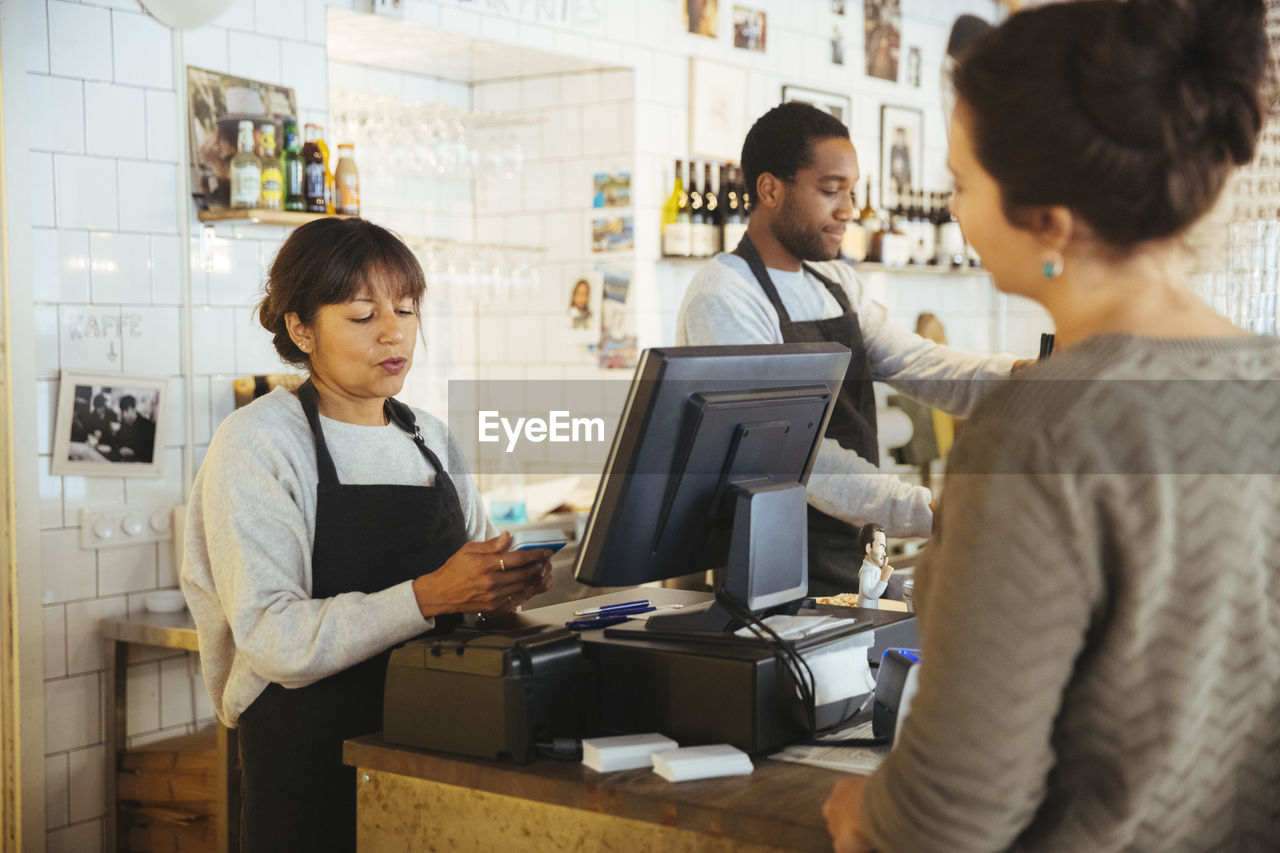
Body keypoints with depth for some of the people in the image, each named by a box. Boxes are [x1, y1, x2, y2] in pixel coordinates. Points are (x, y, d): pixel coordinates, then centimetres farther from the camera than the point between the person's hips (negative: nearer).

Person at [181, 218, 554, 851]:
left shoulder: (432, 438, 12)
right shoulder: (256, 442, -8)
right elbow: (271, 638, -19)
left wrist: (507, 586, -6)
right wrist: (428, 596, -28)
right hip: (312, 765, -5)